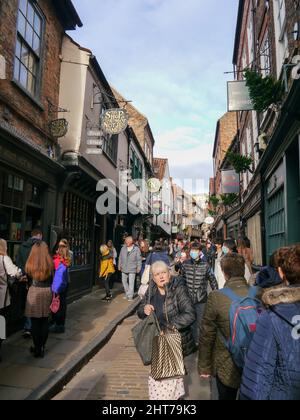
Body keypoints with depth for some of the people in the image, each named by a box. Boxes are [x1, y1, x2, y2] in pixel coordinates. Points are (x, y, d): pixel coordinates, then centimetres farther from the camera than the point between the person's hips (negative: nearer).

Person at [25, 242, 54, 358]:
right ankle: (42, 348, 20)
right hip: (47, 292, 2)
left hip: (34, 292, -1)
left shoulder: (30, 264, -8)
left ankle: (36, 348, 16)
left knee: (35, 322, 9)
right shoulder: (50, 263, -7)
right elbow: (54, 280, -3)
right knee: (45, 321, 13)